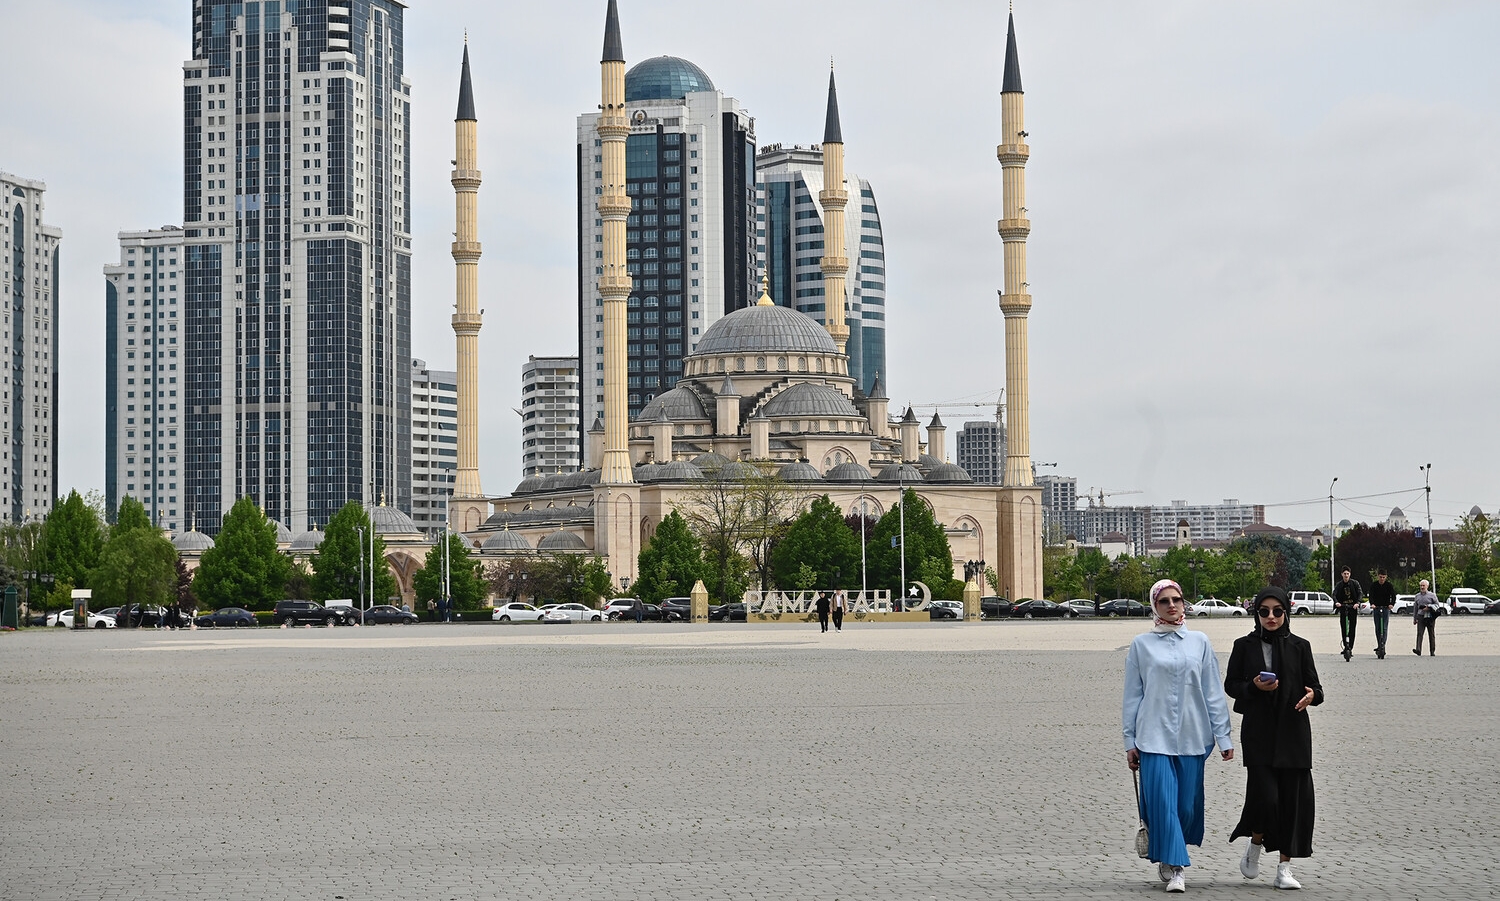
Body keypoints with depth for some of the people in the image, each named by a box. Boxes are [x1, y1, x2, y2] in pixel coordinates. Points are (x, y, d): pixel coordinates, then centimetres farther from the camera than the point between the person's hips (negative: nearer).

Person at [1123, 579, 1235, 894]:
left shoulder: (1199, 642, 8)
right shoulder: (1142, 644, 4)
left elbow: (1213, 693, 8)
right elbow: (1132, 696, 6)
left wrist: (1223, 737, 4)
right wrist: (1130, 741, 4)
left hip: (1192, 736, 2)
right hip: (1155, 736, -2)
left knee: (1188, 805, 4)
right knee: (1162, 801, -10)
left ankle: (1168, 858, 25)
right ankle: (1173, 868, -2)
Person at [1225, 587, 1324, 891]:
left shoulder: (1299, 646, 6)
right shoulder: (1244, 646, 4)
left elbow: (1314, 685, 7)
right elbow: (1230, 685, 7)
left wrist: (1312, 695, -16)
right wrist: (1254, 686, -13)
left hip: (1293, 732, 2)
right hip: (1258, 731, -1)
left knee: (1293, 798, -1)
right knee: (1264, 795, -12)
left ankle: (1284, 868, 7)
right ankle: (1255, 846, 18)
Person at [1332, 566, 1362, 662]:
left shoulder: (1355, 583, 1)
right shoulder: (1339, 585, 4)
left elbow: (1360, 594, -7)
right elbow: (1334, 594, -7)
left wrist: (1357, 603, -24)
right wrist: (1336, 602, -28)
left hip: (1353, 608, -1)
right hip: (1343, 608, 1)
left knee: (1352, 629, -3)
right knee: (1343, 629, -4)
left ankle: (1350, 647, 1)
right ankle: (1346, 646, 6)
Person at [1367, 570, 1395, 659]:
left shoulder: (1389, 585, 0)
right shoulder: (1374, 585, 1)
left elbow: (1393, 595, -11)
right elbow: (1371, 595, -12)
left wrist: (1392, 604, -30)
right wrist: (1372, 604, -32)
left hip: (1386, 608, -2)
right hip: (1376, 608, 2)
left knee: (1384, 628, -11)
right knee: (1377, 628, 5)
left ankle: (1383, 645, -14)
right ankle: (1379, 646, 14)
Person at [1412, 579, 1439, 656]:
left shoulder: (1432, 595, 4)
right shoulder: (1417, 596, 14)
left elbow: (1437, 604, 2)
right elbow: (1415, 608, 19)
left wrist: (1429, 607, -13)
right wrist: (1414, 618, 16)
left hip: (1430, 617, -2)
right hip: (1421, 616, 2)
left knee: (1431, 634, 5)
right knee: (1419, 633, -13)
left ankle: (1432, 652, 12)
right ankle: (1418, 650, -25)